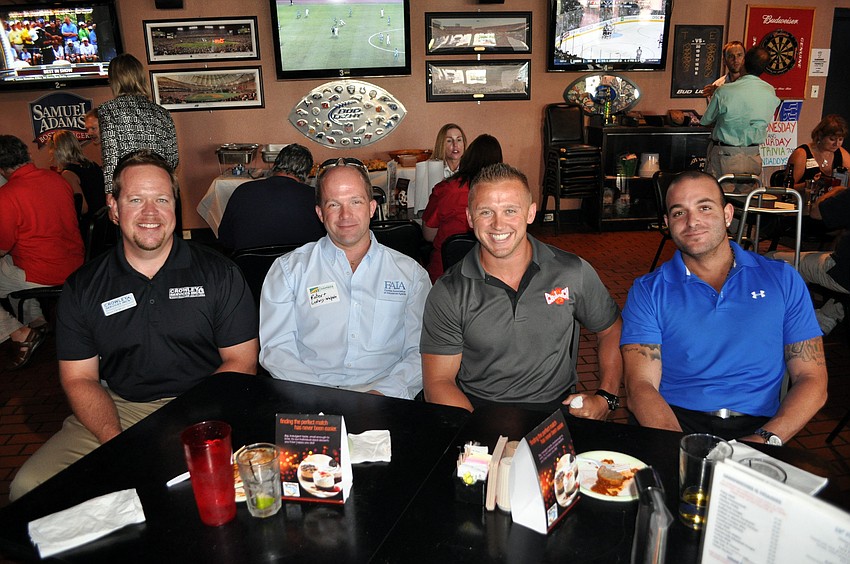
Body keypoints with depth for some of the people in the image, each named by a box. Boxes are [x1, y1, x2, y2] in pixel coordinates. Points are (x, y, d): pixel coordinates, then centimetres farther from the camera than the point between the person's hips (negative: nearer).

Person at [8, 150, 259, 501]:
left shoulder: (219, 274, 1)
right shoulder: (82, 287, 6)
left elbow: (241, 361, -1)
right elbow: (79, 378, 5)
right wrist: (116, 440, -14)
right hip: (116, 410, 3)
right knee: (28, 487, -17)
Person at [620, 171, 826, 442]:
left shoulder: (783, 280, 10)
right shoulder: (648, 291, 5)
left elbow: (812, 380, 6)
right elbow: (641, 386, -5)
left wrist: (766, 439, -12)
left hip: (756, 428, 2)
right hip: (673, 422, -1)